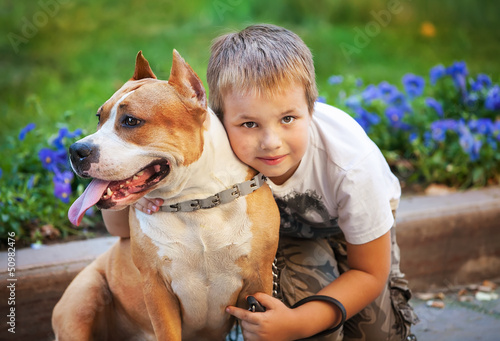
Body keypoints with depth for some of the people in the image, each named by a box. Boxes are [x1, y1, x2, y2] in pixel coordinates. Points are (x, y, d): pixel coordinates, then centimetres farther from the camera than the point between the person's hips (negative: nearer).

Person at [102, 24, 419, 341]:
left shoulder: (350, 163, -40)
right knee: (305, 271, -30)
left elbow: (370, 273, -24)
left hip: (350, 228, 0)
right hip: (283, 227, 1)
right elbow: (122, 227, -25)